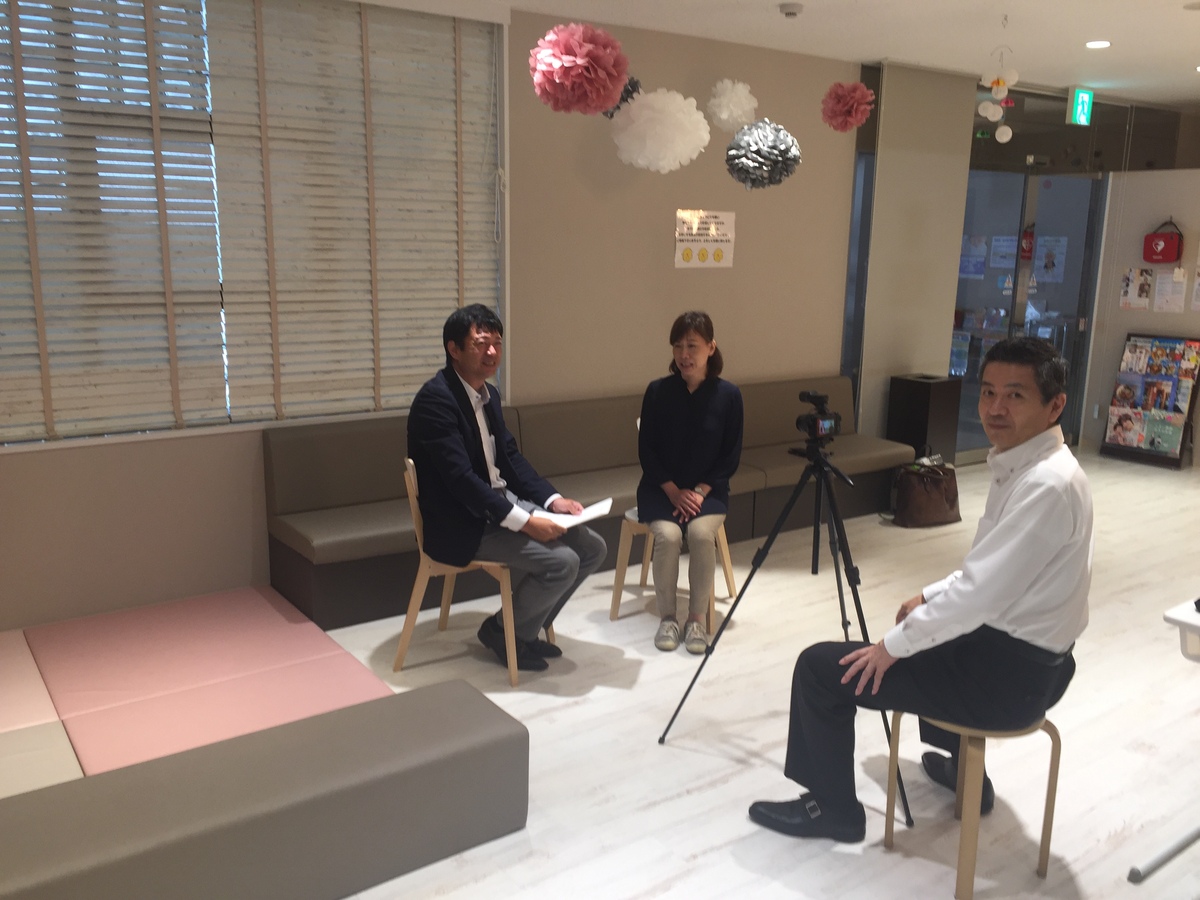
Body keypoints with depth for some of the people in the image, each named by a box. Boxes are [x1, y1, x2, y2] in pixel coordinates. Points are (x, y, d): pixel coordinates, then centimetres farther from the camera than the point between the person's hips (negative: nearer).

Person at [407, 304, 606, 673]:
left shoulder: (488, 394, 10)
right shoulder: (435, 399, -19)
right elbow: (461, 478, -26)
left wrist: (553, 499, -2)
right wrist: (525, 522, -28)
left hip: (504, 503, 9)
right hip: (463, 525, -9)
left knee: (592, 548, 2)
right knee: (561, 562, -22)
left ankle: (527, 627, 16)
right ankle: (502, 631, 3)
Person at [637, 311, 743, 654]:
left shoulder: (729, 395, -6)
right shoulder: (657, 391, -6)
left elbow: (731, 456, -2)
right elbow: (646, 450, -3)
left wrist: (700, 491, -13)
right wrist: (674, 491, -12)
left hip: (708, 489, 0)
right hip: (661, 488, 0)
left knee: (702, 533, -29)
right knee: (668, 535, -27)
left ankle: (697, 619, -10)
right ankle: (666, 617, -7)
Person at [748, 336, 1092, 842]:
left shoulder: (1047, 484, -26)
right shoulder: (1021, 464, 5)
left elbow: (979, 593, -27)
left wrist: (893, 645, -17)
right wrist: (930, 596, 14)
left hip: (1010, 674, -10)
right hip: (1020, 654, 10)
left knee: (820, 667, -8)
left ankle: (833, 808, 12)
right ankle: (961, 767, 45)